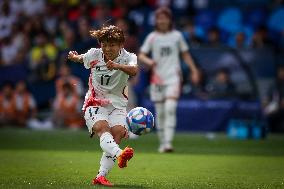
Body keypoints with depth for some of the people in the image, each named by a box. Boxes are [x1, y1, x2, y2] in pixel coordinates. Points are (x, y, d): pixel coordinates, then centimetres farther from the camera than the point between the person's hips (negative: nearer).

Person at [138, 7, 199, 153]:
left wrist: (193, 70, 6)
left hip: (173, 77, -1)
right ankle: (162, 143, 18)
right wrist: (149, 61, -19)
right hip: (157, 78, 1)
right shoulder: (152, 37, 4)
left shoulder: (177, 36, 6)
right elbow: (141, 55, 3)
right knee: (160, 112, 5)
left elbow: (185, 54, 14)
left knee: (170, 108, -18)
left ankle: (168, 143, -23)